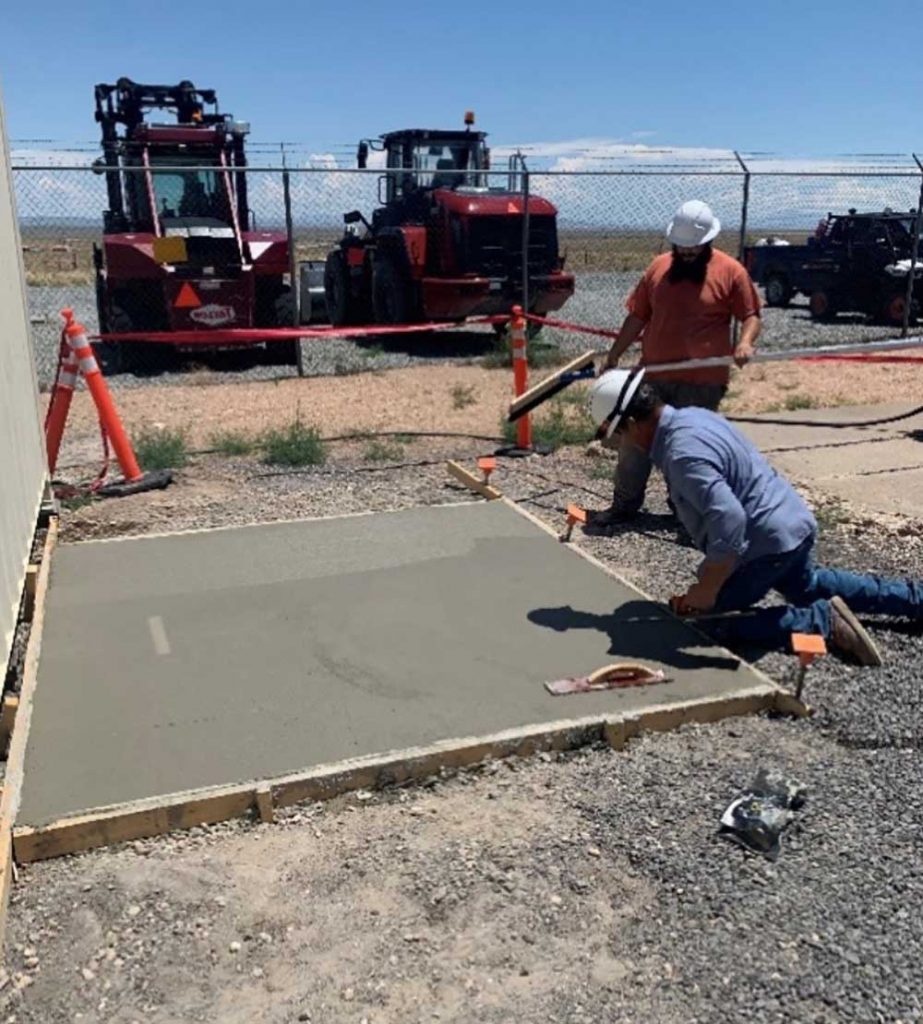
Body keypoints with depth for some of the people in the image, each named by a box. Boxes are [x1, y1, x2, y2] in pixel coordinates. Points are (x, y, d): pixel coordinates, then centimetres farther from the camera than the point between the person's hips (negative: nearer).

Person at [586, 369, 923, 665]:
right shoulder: (691, 415, 3)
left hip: (767, 544, -10)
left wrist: (706, 591, -28)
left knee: (709, 622, -1)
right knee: (808, 586, 35)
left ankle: (824, 622, -7)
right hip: (796, 524, 10)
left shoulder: (682, 454, -29)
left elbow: (729, 520, -38)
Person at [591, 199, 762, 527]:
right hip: (652, 374, 4)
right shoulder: (659, 266, 6)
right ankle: (625, 503, 18)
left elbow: (751, 315, -2)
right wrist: (614, 355, 8)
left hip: (702, 381, -3)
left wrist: (745, 342, -23)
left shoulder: (731, 271, -5)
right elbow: (637, 316, 10)